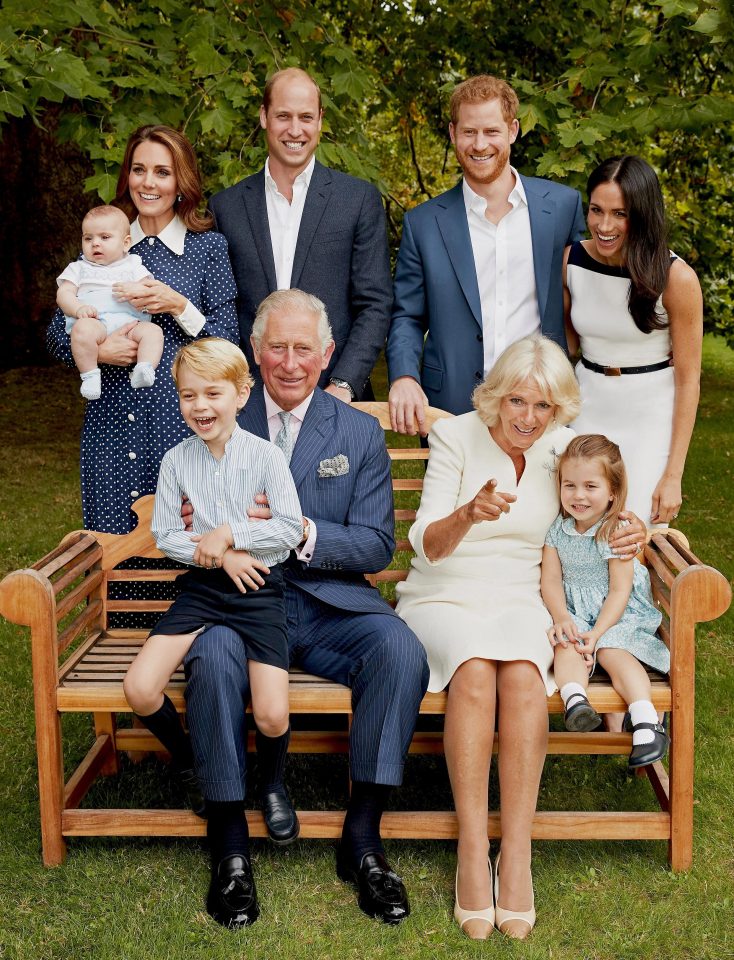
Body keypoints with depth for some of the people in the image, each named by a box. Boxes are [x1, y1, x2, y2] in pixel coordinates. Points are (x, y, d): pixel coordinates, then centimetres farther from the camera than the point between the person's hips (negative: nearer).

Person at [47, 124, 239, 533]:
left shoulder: (208, 246, 3)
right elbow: (57, 334, 10)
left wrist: (178, 306, -14)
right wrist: (96, 350, -9)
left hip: (181, 421, -3)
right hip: (111, 422, 3)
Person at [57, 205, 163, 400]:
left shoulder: (132, 265, 26)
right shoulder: (78, 268, 26)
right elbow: (64, 294, 11)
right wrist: (78, 308, -12)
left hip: (129, 321, 2)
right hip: (94, 322, -1)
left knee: (153, 331, -28)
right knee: (83, 328, -37)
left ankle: (142, 371, -42)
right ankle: (90, 376, -31)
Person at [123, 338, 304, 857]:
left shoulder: (265, 455, -5)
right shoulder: (177, 460, 3)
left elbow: (290, 527, -9)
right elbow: (165, 535, 4)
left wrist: (228, 534, -14)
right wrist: (218, 556, -10)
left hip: (258, 587, -3)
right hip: (201, 587, 3)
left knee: (272, 715, -19)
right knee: (140, 689, -16)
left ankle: (273, 784, 18)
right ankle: (190, 766, 16)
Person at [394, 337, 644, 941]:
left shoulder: (562, 449, 4)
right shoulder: (455, 437, -5)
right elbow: (427, 546, -12)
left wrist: (633, 530, -4)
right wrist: (469, 513, -35)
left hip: (520, 601, 2)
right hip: (443, 599, -2)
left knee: (522, 674, -33)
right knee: (474, 668, -35)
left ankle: (517, 855, -29)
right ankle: (472, 851, -30)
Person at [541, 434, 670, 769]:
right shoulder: (557, 529, 2)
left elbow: (619, 592, -12)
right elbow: (550, 581, 0)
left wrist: (597, 633, -23)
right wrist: (561, 618, -19)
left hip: (616, 614, -2)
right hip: (573, 612, 3)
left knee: (614, 652, -30)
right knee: (566, 646, -29)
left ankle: (646, 722, -45)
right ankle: (574, 700, -55)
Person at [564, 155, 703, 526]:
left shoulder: (676, 278, -17)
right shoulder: (571, 260, -6)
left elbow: (687, 379, -11)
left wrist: (672, 476, -12)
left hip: (650, 421, -3)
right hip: (587, 409, 3)